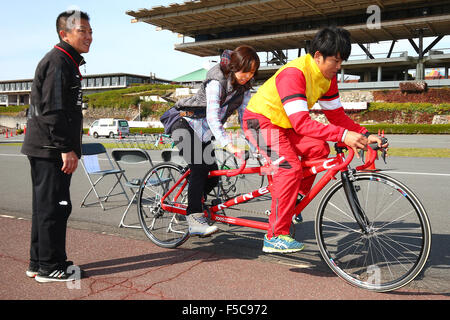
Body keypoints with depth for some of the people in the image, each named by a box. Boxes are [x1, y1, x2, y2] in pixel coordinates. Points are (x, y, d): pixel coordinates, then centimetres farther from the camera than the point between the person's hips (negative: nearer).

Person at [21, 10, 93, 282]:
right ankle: (50, 267, 5)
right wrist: (66, 148, -22)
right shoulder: (58, 62, -12)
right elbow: (53, 110, -21)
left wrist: (69, 147, 23)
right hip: (50, 150, -11)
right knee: (54, 206, -5)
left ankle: (39, 263, 25)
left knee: (45, 206, 15)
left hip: (44, 149, 11)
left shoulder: (68, 62, 21)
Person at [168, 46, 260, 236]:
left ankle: (191, 206, 18)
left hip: (203, 133, 8)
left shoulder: (244, 87, 0)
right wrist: (229, 145, -43)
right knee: (199, 167, -23)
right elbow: (212, 117, -33)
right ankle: (195, 219, -23)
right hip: (185, 124, -8)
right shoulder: (216, 81, -24)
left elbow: (245, 116, 1)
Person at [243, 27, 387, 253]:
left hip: (282, 124, 8)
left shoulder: (327, 77, -2)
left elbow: (337, 115, 1)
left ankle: (294, 200, 3)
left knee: (319, 149, -13)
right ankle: (275, 237, -18)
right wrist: (343, 135, -44)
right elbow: (301, 123, -37)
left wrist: (365, 135, -13)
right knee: (290, 167, -24)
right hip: (261, 120, -8)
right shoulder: (294, 73, -29)